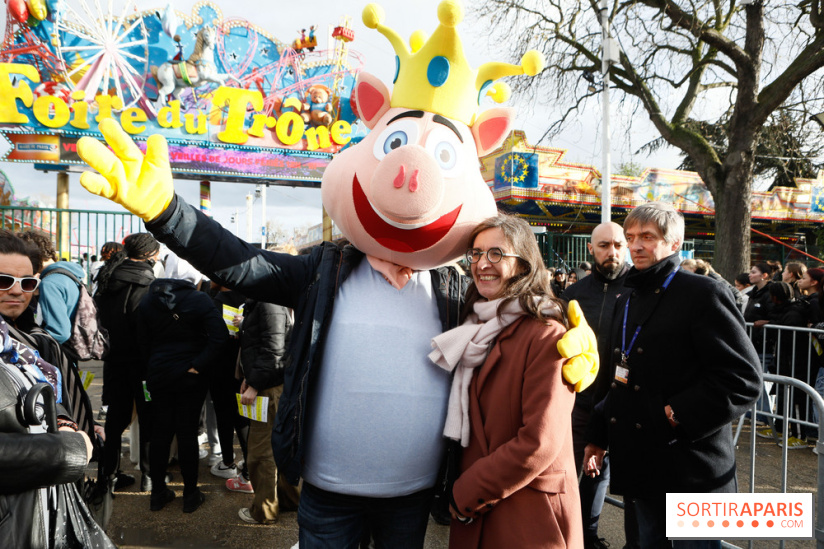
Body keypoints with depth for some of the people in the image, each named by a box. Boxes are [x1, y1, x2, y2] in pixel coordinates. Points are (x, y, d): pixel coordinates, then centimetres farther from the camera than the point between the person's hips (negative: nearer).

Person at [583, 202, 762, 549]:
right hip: (641, 465, 7)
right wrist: (598, 436, 14)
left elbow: (744, 379, -15)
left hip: (690, 469, -7)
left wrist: (679, 415, -20)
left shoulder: (704, 294, -10)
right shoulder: (629, 299, 14)